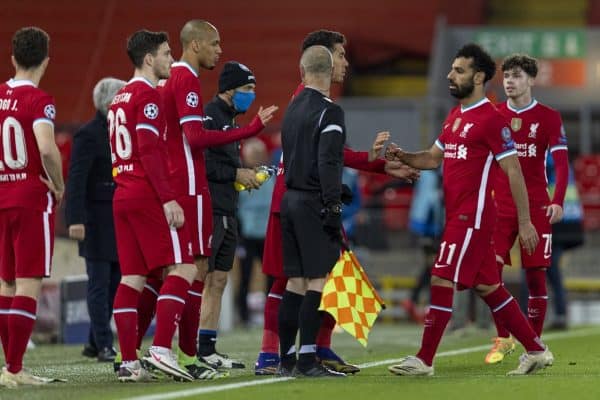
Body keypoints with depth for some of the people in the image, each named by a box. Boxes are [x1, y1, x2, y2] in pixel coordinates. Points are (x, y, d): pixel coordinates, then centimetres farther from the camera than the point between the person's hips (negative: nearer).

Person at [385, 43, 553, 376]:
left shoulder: (491, 119, -12)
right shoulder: (455, 116, 15)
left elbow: (513, 171, -12)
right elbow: (433, 158, 21)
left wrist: (524, 221, -14)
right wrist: (402, 157, 0)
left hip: (472, 217, -9)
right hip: (458, 215, 9)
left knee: (442, 281, -9)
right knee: (487, 286, 12)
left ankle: (423, 360, -6)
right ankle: (536, 350, 19)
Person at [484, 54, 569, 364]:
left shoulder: (548, 118, 0)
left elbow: (561, 163, -6)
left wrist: (558, 201, -19)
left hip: (536, 207, -2)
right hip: (499, 207, 2)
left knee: (535, 274, -1)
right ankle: (502, 339, 6)